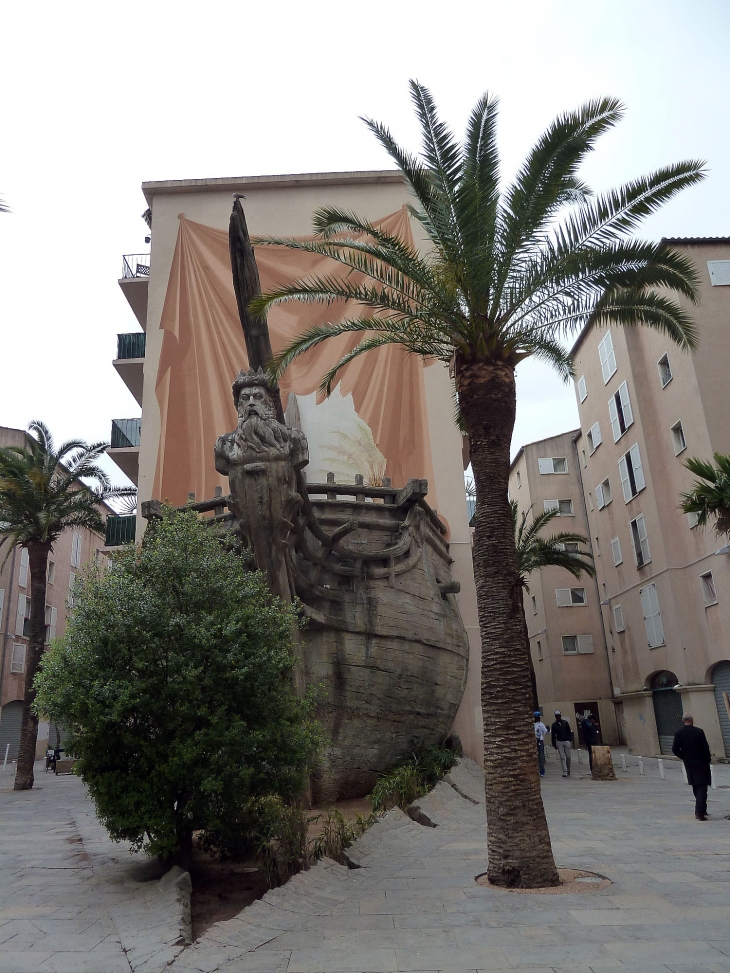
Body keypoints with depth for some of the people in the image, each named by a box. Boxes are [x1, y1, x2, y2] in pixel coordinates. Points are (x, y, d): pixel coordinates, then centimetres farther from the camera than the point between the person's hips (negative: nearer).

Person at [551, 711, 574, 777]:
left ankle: (568, 770, 24)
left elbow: (569, 731, 7)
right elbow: (553, 735, 4)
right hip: (559, 742, 0)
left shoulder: (565, 722, 5)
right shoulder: (554, 725, 3)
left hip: (566, 741, 1)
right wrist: (554, 745, -1)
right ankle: (565, 771, -4)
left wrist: (570, 739, -3)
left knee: (568, 757, 4)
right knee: (562, 757, -5)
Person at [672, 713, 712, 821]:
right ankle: (700, 812, -10)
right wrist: (708, 758, 4)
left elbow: (675, 749, -7)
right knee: (702, 787, -1)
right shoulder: (699, 732, -13)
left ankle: (701, 809, 28)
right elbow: (705, 747, -13)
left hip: (689, 764, 4)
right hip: (701, 763, -4)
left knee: (696, 787, 19)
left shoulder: (678, 733, -4)